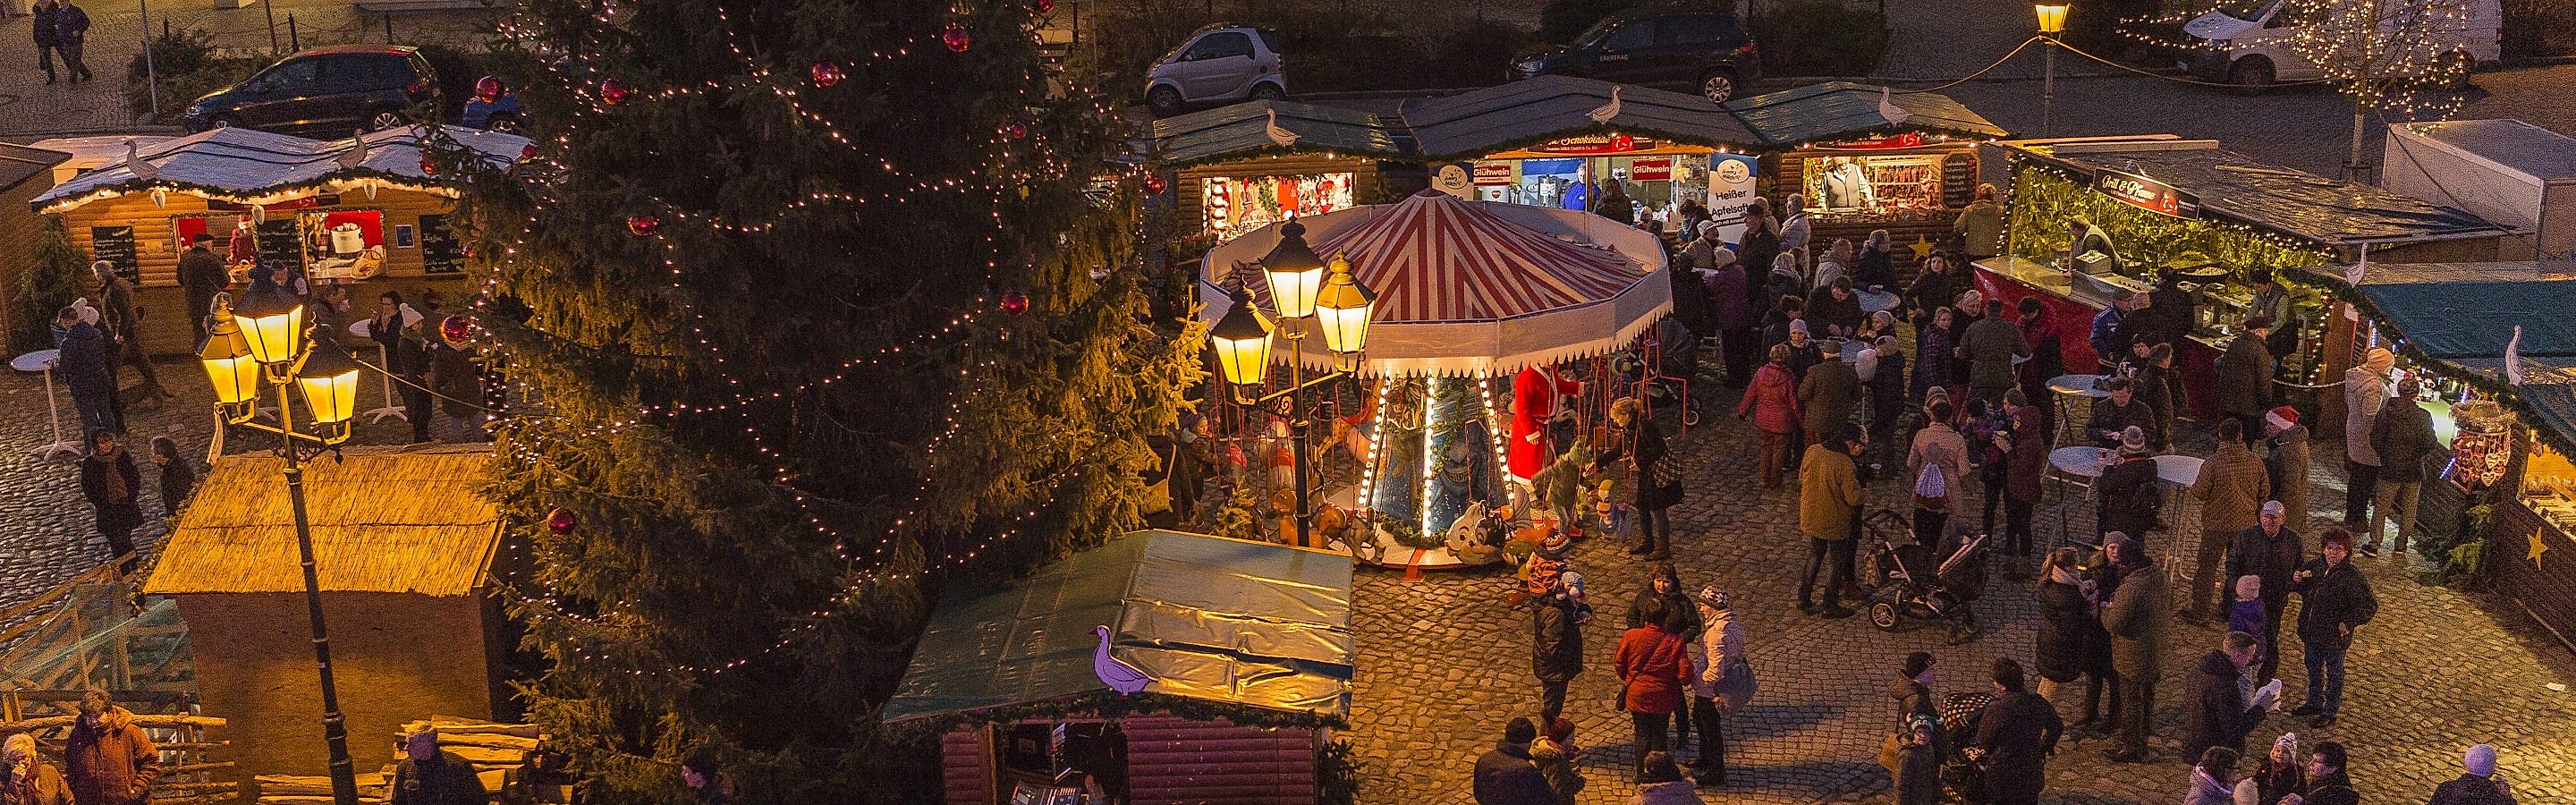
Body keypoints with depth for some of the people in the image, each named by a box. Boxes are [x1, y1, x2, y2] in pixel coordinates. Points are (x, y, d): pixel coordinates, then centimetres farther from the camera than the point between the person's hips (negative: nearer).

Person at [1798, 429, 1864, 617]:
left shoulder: (1811, 453, -8)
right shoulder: (1846, 466, -26)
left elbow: (1802, 480, 7)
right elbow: (1854, 499, -22)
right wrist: (1856, 482, -4)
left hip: (1811, 517, 6)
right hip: (1835, 522, -6)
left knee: (1815, 555, 24)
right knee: (1839, 562, 13)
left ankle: (1804, 598, 27)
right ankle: (1831, 605, 19)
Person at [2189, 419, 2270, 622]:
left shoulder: (2213, 462, -21)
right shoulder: (2255, 461, -8)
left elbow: (2199, 493, -15)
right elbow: (2265, 492, 2)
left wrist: (2194, 486, 6)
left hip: (2217, 523, -4)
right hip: (2245, 523, 4)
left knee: (2206, 566, 8)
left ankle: (2200, 610, 12)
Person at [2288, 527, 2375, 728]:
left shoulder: (2353, 577, -19)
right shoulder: (2314, 567, -2)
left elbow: (2370, 606, -13)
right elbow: (2297, 589, 15)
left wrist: (2349, 622, -21)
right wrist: (2296, 581, -8)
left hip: (2334, 636, -6)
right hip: (2312, 632, 6)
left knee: (2334, 674, 11)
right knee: (2314, 670, 23)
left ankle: (2330, 713, 24)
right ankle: (2314, 703, 41)